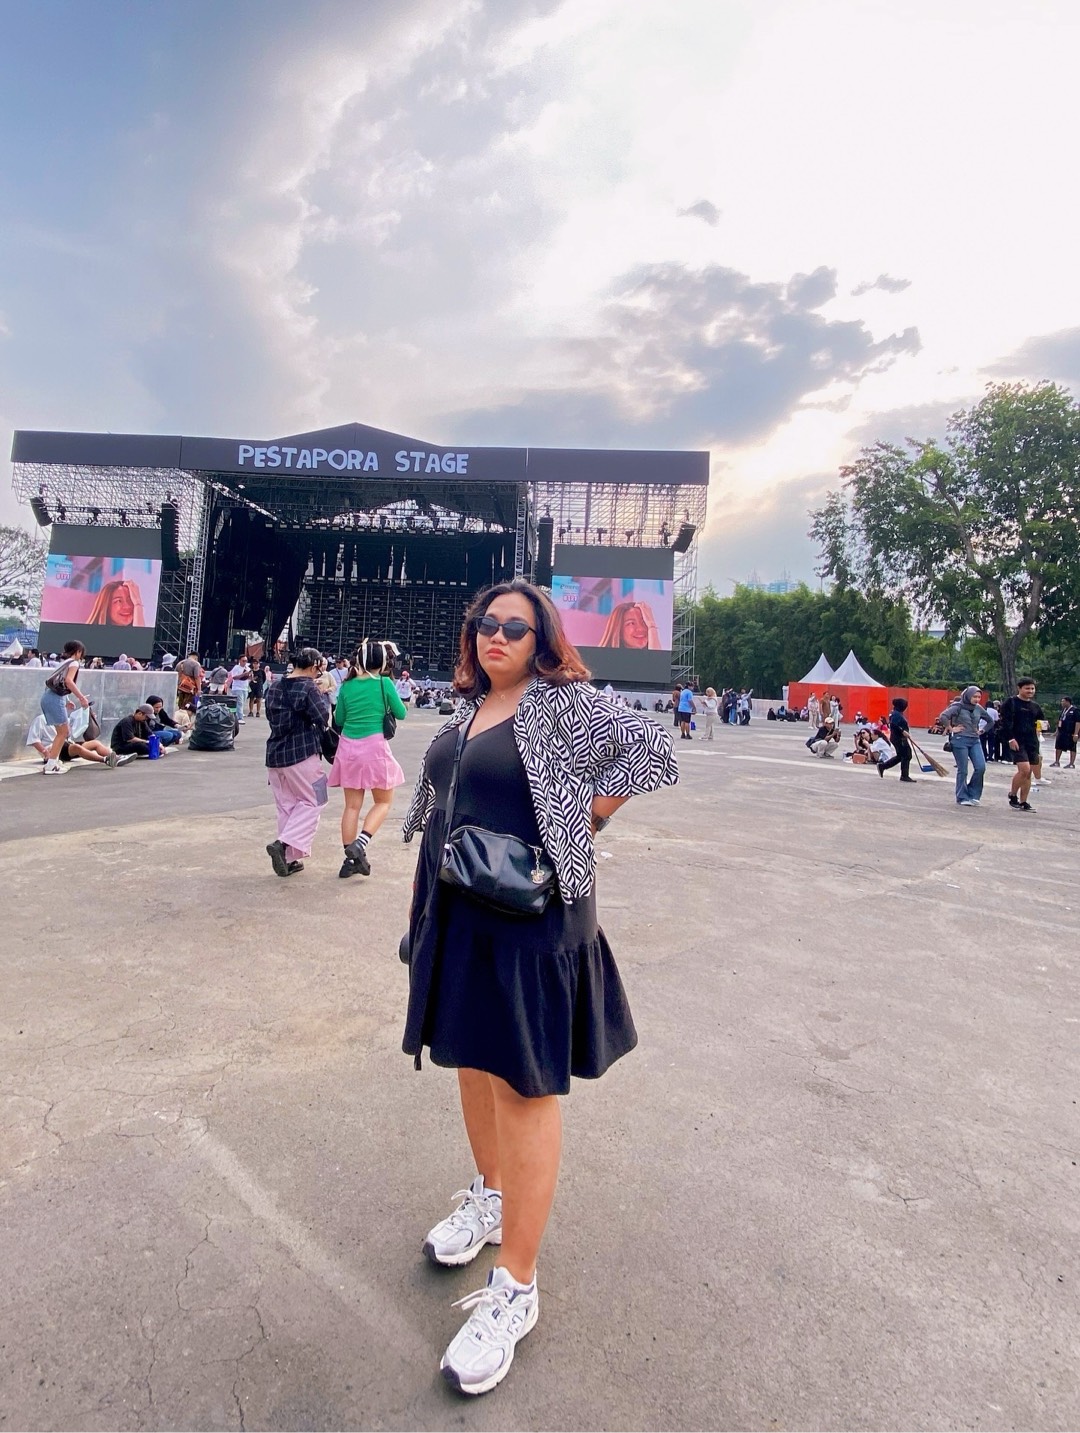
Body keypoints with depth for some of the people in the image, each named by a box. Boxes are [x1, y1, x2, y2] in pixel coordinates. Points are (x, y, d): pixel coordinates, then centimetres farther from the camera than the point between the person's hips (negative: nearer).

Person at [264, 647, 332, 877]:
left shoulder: (275, 687, 10)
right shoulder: (309, 688, -13)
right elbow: (323, 718, -11)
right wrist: (323, 694, 4)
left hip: (275, 753, 7)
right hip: (302, 754, -7)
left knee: (286, 805, 14)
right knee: (312, 801, 6)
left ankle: (290, 859, 16)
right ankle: (284, 844, -10)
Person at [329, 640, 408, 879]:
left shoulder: (347, 685, 5)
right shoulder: (384, 683, -5)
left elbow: (338, 720, 13)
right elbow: (401, 714, 5)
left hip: (348, 747, 4)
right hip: (374, 745, -4)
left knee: (352, 805, 10)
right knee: (383, 801, 10)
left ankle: (350, 859, 12)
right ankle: (360, 843, -9)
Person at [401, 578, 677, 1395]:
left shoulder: (564, 703, -11)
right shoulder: (469, 708, 10)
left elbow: (654, 751, -17)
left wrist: (581, 821, -13)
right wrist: (431, 890, 16)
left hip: (530, 916, -7)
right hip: (457, 912, 8)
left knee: (524, 1085, 1)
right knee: (473, 1059, 21)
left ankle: (515, 1290, 16)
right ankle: (491, 1196, 45)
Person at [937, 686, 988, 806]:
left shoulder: (978, 708, 9)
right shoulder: (958, 707, -8)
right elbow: (943, 717, -22)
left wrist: (982, 730, 14)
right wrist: (951, 729, -15)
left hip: (975, 741, 6)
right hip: (960, 741, -5)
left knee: (981, 767, -6)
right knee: (962, 770, -2)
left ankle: (973, 794, 11)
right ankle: (962, 798, 9)